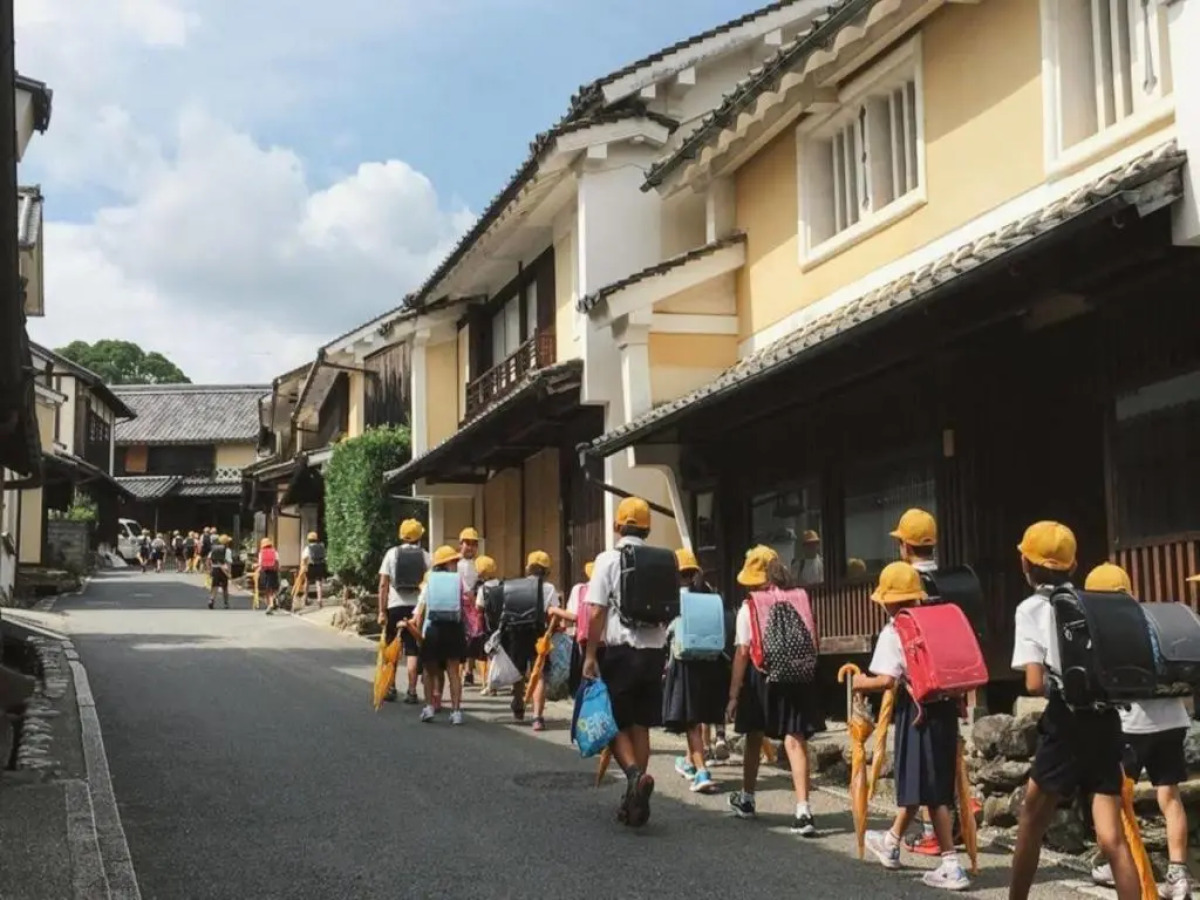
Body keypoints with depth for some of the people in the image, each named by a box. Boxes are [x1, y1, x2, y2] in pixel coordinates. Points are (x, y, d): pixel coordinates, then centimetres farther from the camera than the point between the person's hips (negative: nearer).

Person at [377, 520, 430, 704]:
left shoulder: (392, 554, 1)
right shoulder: (425, 556, 0)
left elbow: (383, 584, -3)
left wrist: (382, 611, 0)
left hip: (395, 606, 0)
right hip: (417, 606, 0)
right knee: (413, 650, 5)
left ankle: (390, 688, 17)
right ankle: (412, 692, 3)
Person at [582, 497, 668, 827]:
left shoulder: (609, 560, -7)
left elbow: (596, 613, -12)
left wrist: (590, 655, -8)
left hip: (620, 651, -4)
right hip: (654, 651, 4)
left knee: (615, 723, 6)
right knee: (640, 726, 12)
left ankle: (634, 773, -20)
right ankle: (635, 800, 13)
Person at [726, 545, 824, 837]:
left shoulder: (749, 608, -7)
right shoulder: (800, 600, 3)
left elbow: (742, 653, -10)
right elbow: (813, 643, 4)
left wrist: (733, 695, -6)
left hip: (761, 676, -2)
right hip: (796, 676, 2)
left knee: (754, 738, 18)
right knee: (795, 740, -3)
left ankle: (746, 799, 38)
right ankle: (803, 810, -16)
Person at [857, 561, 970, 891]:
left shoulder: (893, 632, -9)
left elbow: (888, 680, -17)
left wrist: (861, 682, 0)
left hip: (917, 709, -7)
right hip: (945, 705, 7)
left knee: (931, 791, -2)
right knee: (917, 781, 21)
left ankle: (951, 866, -2)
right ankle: (891, 842, 40)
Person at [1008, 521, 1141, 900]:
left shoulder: (1032, 608, -1)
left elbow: (1035, 684, -11)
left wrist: (1055, 689, 8)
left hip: (1068, 722, -4)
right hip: (1106, 719, 4)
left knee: (1031, 819, 14)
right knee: (1111, 836, 1)